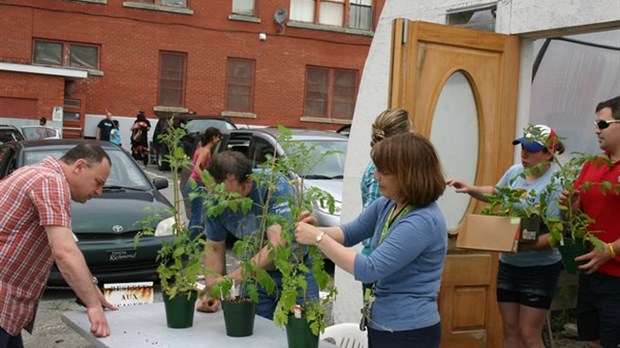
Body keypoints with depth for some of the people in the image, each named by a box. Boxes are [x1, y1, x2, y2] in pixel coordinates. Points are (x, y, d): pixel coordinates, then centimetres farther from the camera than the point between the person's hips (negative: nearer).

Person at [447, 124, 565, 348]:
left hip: (539, 269, -6)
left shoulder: (556, 184, -19)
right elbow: (496, 194, 22)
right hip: (508, 264, 6)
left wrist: (528, 245, -33)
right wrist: (471, 189, 7)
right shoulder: (515, 172, 2)